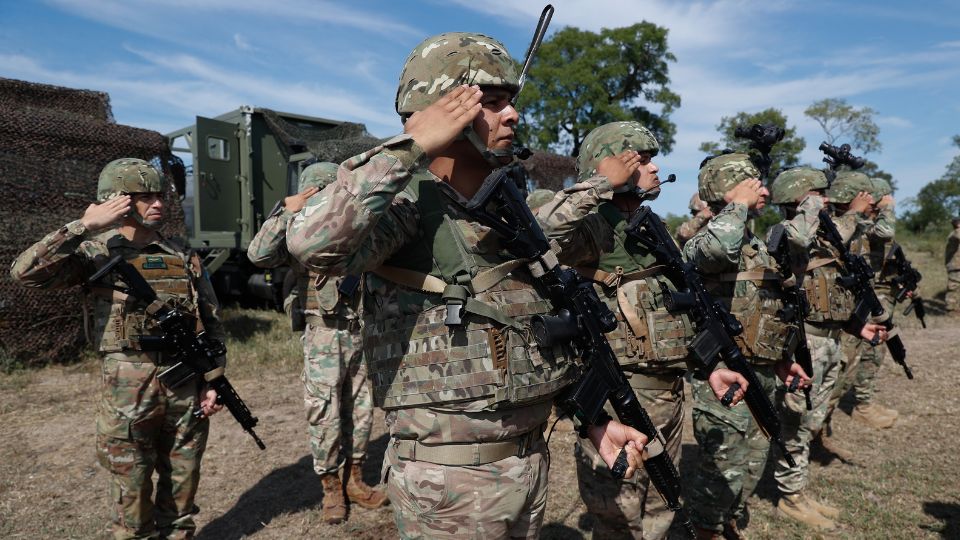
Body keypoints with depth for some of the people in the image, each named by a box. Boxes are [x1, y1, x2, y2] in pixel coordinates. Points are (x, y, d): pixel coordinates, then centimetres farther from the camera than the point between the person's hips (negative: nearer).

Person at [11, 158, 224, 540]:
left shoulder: (183, 255, 5)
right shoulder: (97, 252, -3)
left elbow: (211, 321, 7)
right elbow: (25, 273, -19)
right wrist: (85, 226, -17)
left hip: (187, 384, 3)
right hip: (128, 389, -2)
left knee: (183, 483, 15)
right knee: (132, 489, 11)